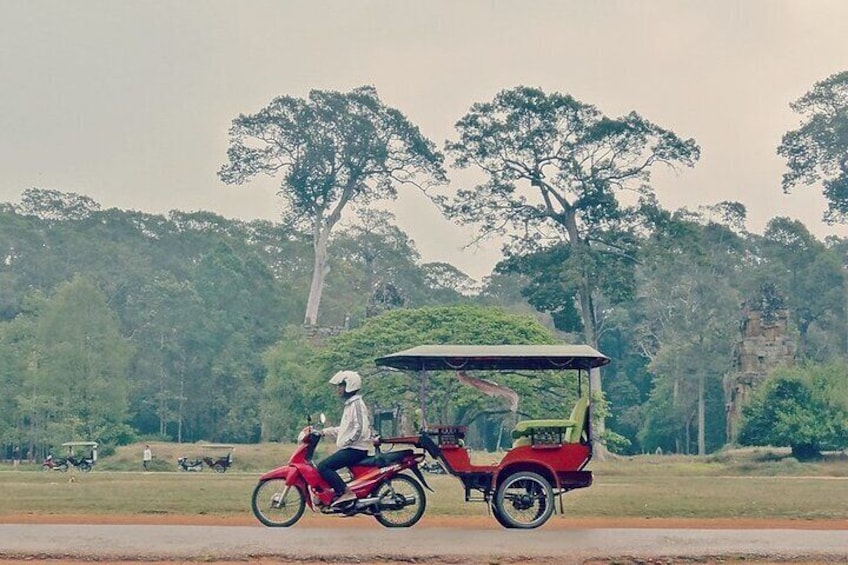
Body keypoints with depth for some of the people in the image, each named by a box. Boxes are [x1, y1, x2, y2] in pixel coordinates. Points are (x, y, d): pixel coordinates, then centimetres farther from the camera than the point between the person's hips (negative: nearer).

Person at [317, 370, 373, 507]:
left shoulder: (357, 404, -12)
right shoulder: (350, 404, 20)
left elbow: (360, 429, -23)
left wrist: (345, 442, -19)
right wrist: (325, 432, 18)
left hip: (355, 449, -10)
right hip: (349, 449, 10)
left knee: (323, 466, -20)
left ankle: (345, 492, -23)